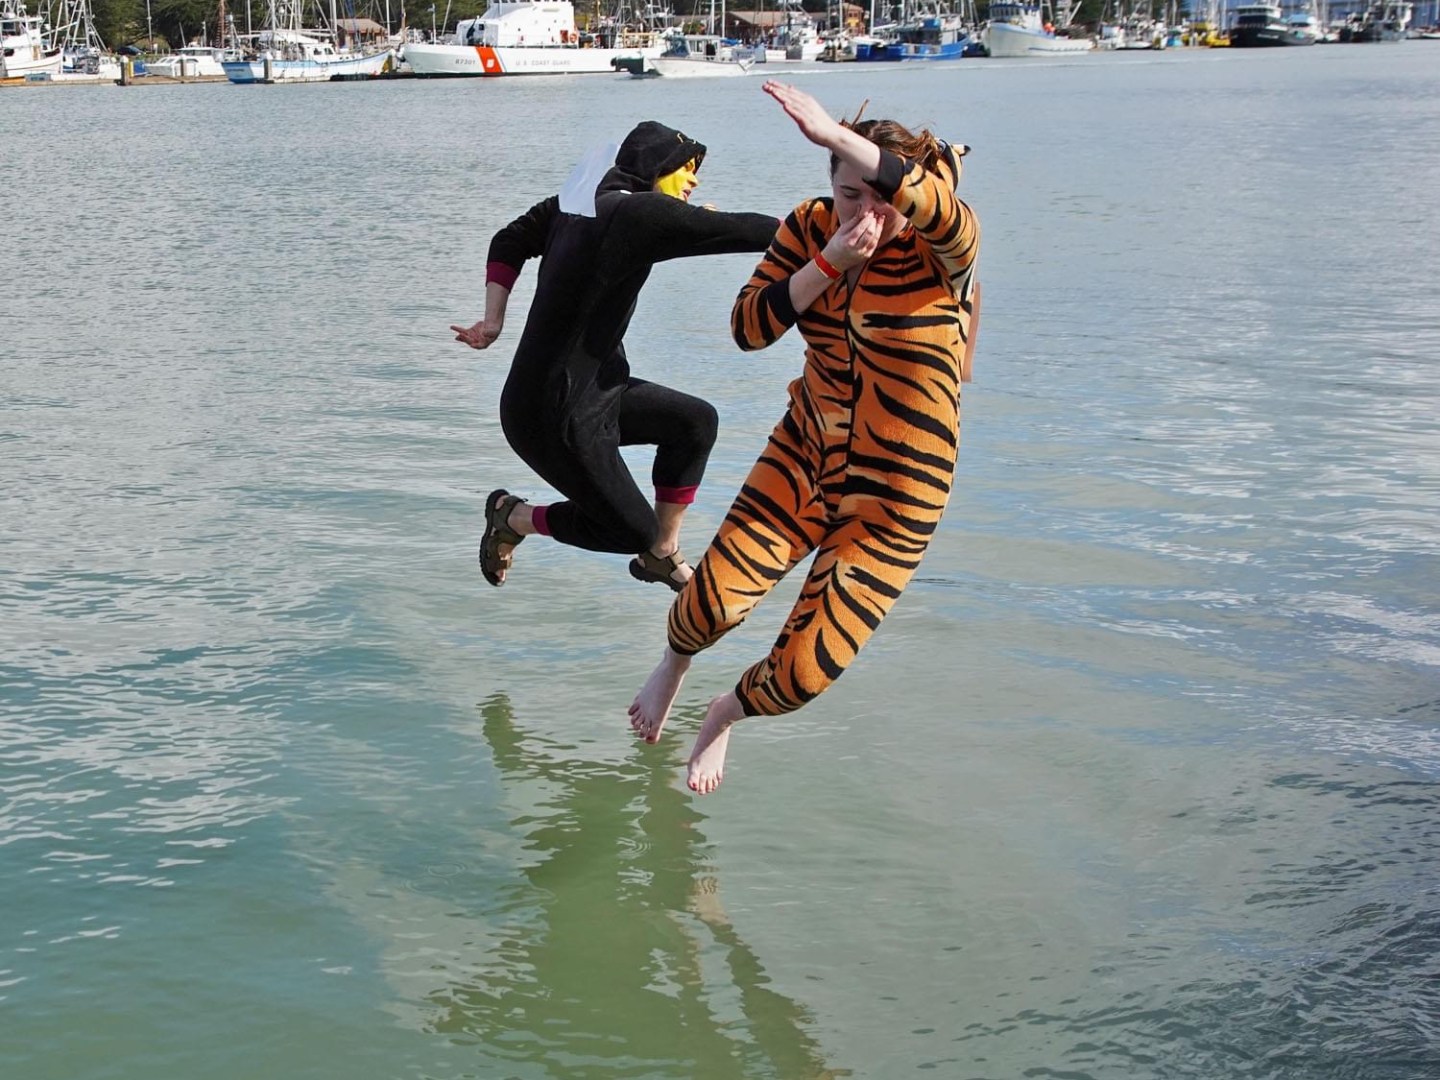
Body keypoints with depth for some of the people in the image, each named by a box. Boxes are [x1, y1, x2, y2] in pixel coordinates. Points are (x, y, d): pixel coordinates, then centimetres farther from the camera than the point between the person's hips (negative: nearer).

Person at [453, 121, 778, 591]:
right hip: (558, 416, -10)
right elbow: (736, 230, -26)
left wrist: (493, 321, 11)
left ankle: (662, 555, 26)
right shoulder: (636, 213, -21)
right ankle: (511, 516, 20)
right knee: (633, 530, 2)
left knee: (695, 421, 14)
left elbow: (509, 243, 14)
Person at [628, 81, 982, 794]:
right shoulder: (810, 228, -5)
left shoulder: (941, 248, -19)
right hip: (805, 456, 3)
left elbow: (940, 209, -46)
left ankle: (729, 713, 33)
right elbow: (748, 326, -14)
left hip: (893, 497, -3)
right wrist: (829, 262, -27)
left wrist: (838, 135, -57)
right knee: (715, 601, -15)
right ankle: (674, 664, 25)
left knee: (806, 671, -5)